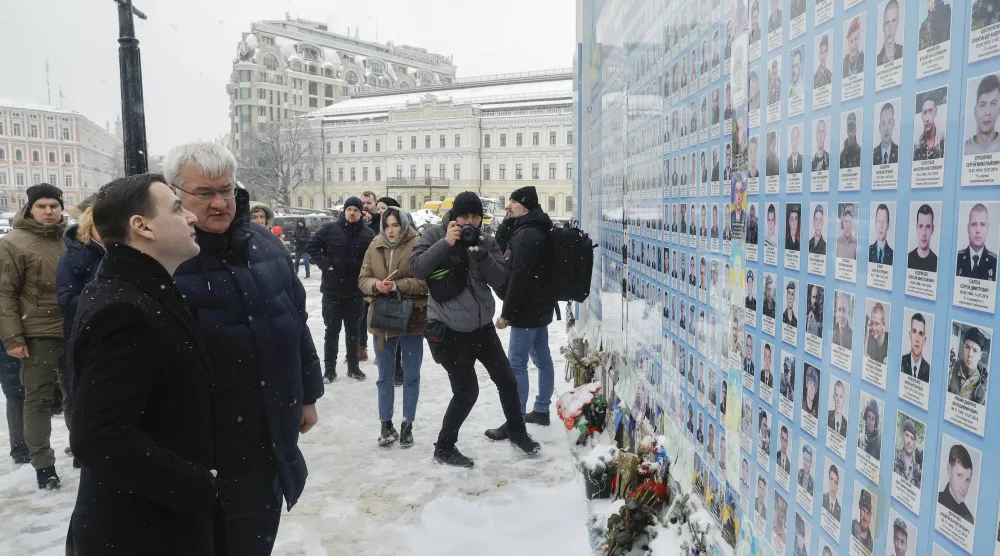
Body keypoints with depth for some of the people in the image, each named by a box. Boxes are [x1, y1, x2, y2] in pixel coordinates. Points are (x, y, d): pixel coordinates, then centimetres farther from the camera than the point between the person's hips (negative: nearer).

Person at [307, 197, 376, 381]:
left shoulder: (368, 233, -1)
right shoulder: (330, 229, -3)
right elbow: (311, 245, -1)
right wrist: (325, 263, -10)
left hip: (356, 291, 1)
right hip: (332, 290, -1)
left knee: (353, 330, 12)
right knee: (332, 330, 6)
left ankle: (353, 367, 23)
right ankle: (329, 369, 14)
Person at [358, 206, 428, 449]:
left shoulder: (418, 245, -10)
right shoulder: (374, 247, 4)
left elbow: (426, 280, -15)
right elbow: (363, 279, 5)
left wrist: (397, 286, -23)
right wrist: (376, 285, -16)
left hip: (412, 319, -4)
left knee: (411, 376, 9)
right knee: (385, 376, 13)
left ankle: (407, 425, 23)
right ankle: (386, 424, 27)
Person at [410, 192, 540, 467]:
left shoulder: (487, 242, 0)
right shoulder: (435, 236, -8)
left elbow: (500, 280, -9)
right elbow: (416, 269, -20)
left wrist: (481, 255, -23)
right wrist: (445, 243, -28)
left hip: (482, 326, 5)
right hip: (448, 330, -5)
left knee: (507, 380, 14)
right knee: (467, 392, -2)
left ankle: (516, 431, 38)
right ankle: (444, 447, 19)